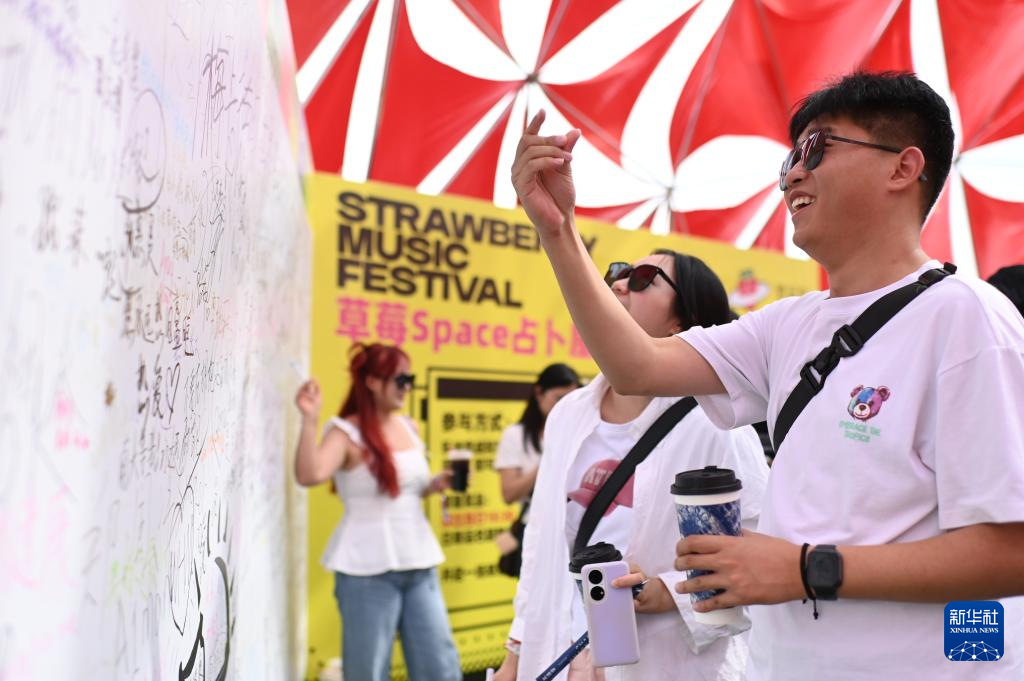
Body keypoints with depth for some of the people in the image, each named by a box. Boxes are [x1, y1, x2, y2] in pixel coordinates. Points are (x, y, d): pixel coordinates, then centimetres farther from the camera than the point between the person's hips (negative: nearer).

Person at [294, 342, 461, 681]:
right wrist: (309, 419, -35)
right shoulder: (347, 433, -9)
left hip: (419, 564, 6)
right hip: (369, 569, -6)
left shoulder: (408, 428, 11)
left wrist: (436, 484, 5)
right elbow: (309, 475, -28)